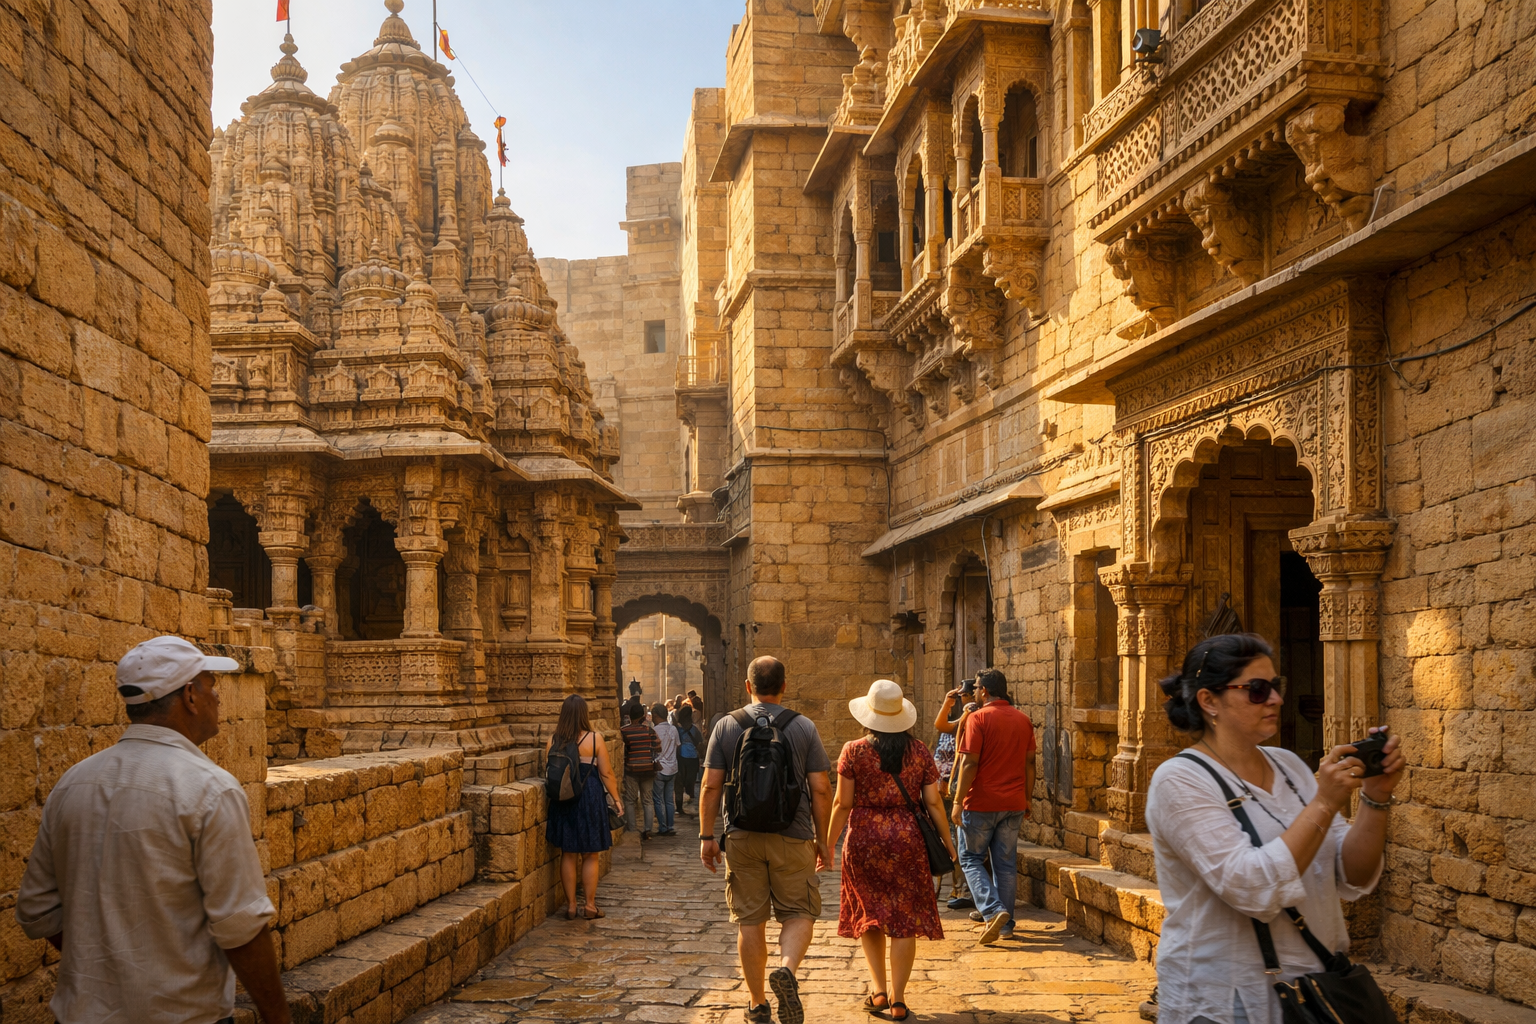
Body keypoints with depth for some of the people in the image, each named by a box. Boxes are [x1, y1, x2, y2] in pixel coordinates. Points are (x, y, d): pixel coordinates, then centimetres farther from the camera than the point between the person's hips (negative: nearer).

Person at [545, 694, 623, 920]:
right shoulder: (594, 739, -10)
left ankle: (570, 905, 16)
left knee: (568, 855, 12)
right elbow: (606, 773, -6)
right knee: (590, 855, 8)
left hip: (562, 801, 3)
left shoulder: (554, 740, -2)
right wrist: (616, 798, 4)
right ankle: (590, 905, 12)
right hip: (590, 799, -3)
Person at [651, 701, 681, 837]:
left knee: (658, 800, 2)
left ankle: (663, 828, 1)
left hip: (659, 769, -6)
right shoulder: (673, 729, 4)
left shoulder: (655, 730, -13)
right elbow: (677, 748, 9)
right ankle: (670, 827, 10)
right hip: (672, 769, 6)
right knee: (669, 800, 11)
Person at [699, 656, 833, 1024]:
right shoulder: (804, 727, -1)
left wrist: (706, 835, 7)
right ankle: (787, 968, -19)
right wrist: (822, 840, 8)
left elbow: (711, 787, -1)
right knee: (799, 914, 9)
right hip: (792, 838, -1)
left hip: (742, 838, 1)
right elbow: (821, 790, -2)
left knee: (750, 921, 9)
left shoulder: (726, 726, 1)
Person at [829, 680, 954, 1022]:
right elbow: (933, 803, 1)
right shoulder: (919, 751, 0)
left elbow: (843, 804, -5)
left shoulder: (854, 751, -5)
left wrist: (828, 844, 4)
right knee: (904, 918, 5)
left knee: (869, 914, 16)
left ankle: (878, 989, 10)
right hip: (907, 839, 1)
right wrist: (947, 841, 13)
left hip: (863, 839, -1)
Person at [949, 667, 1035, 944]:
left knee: (971, 858, 7)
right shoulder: (1023, 719, 7)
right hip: (1014, 804, 6)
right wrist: (1026, 799, 18)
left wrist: (958, 800, -10)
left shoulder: (978, 718, -12)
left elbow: (969, 763, -15)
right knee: (1006, 863, 12)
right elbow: (1029, 762, 10)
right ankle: (1005, 924, 16)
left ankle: (993, 910, -11)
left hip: (981, 802, -5)